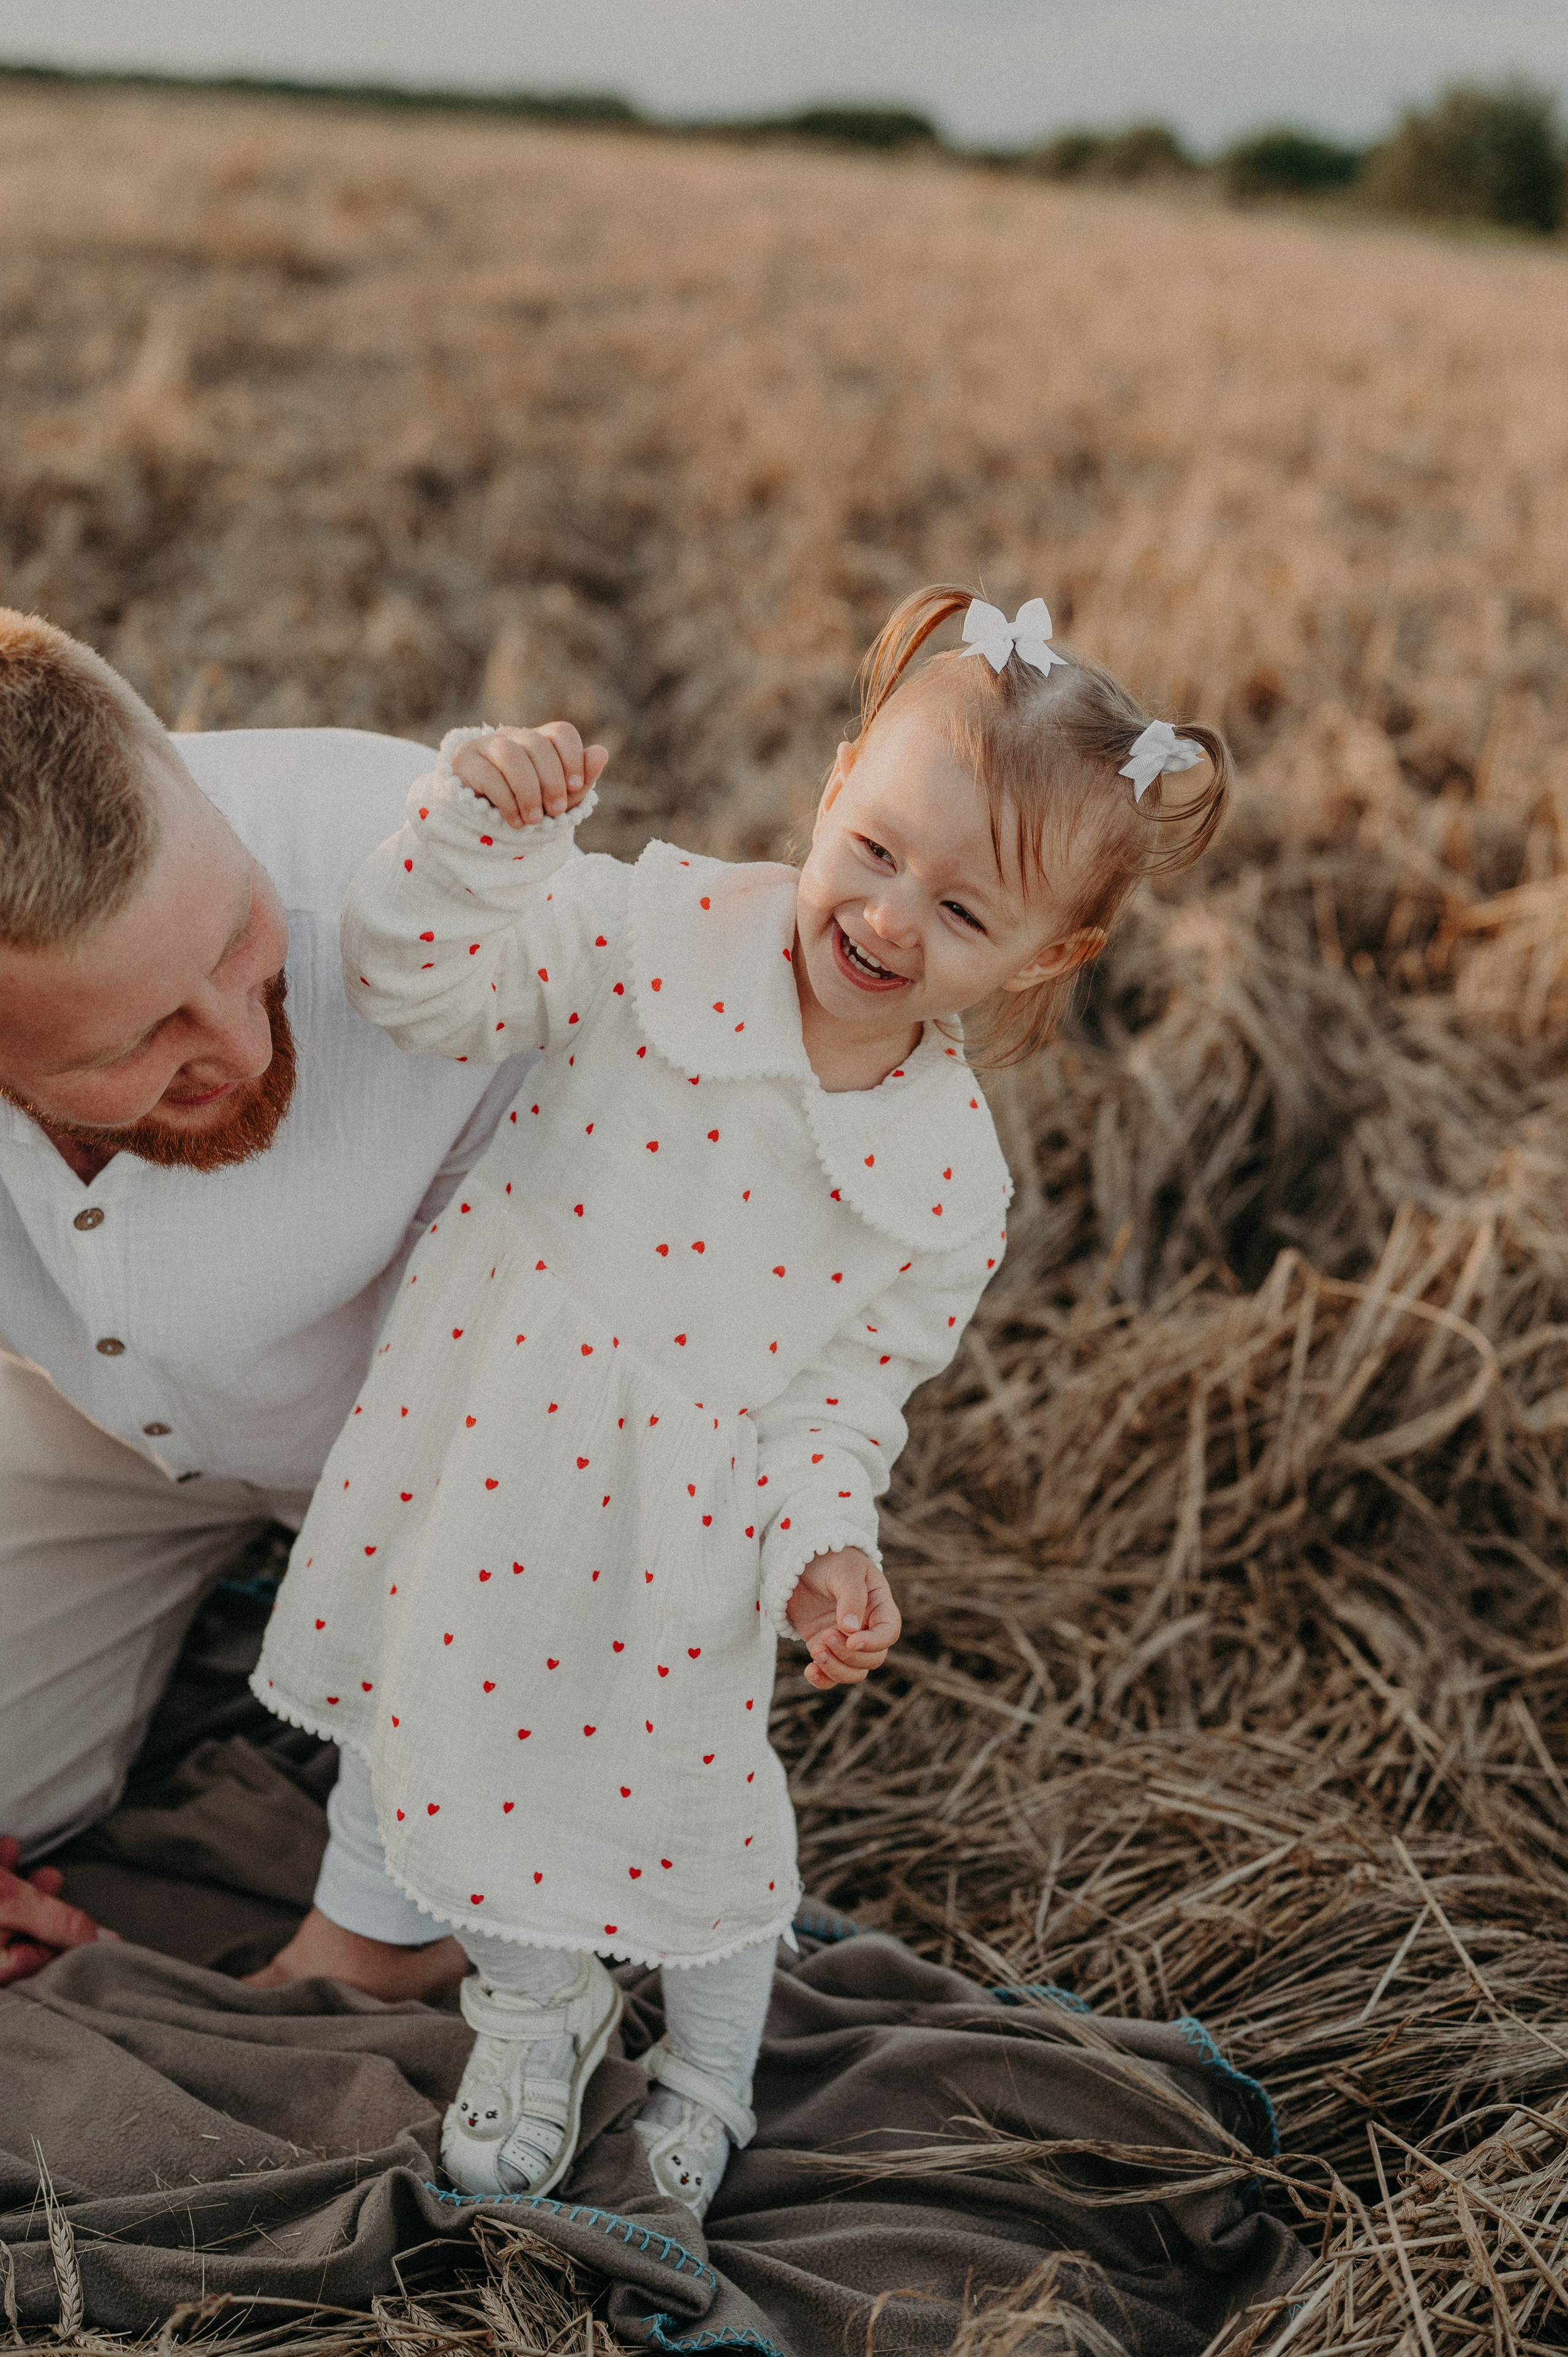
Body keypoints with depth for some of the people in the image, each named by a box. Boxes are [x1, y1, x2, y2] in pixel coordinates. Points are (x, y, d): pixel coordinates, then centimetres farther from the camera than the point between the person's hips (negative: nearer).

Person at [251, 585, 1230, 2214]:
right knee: (449, 1731, 18)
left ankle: (708, 2073, 49)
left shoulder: (949, 1174, -11)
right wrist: (483, 811, -30)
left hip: (668, 1537, -1)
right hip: (468, 1452, 2)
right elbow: (421, 981, -15)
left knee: (678, 1805, 13)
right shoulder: (663, 932, -14)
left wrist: (824, 1545, -15)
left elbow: (848, 1386, -2)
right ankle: (534, 2008, 51)